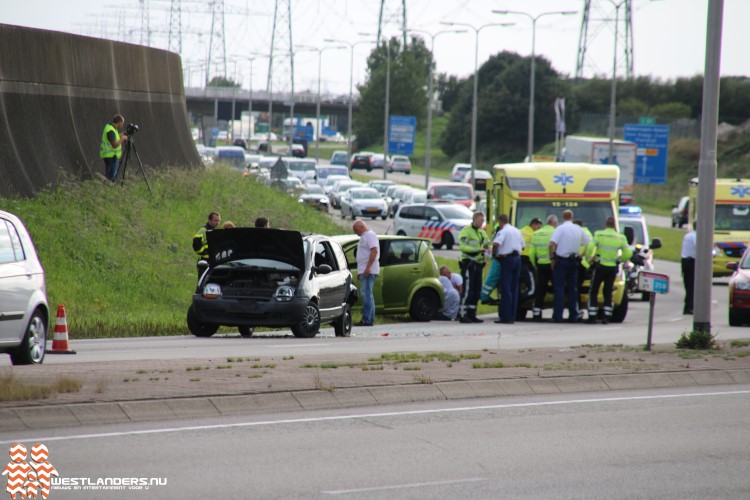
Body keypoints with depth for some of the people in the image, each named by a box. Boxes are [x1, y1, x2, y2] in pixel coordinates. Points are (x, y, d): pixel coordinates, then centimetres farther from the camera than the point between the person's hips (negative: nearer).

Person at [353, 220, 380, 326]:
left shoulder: (370, 235, -8)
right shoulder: (364, 236, 23)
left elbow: (374, 251, -20)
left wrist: (368, 268, -24)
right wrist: (359, 271, 23)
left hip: (369, 271, -11)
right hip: (364, 271, 11)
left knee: (366, 294, -13)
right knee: (367, 295, 11)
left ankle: (367, 320, -17)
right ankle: (370, 319, 13)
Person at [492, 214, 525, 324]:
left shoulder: (503, 231, -10)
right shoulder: (517, 231, 16)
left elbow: (496, 244, -24)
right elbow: (523, 246, 23)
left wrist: (494, 254, -9)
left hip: (507, 259, -7)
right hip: (517, 258, 7)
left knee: (506, 289, -5)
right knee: (514, 289, 10)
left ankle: (506, 317, -8)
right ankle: (512, 316, 10)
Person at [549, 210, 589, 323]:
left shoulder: (560, 228, -9)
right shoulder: (579, 230, 6)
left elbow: (552, 244, -18)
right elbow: (587, 244, 11)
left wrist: (552, 258, -9)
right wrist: (582, 255, 20)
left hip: (561, 261, -4)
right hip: (574, 261, 4)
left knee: (559, 288, -2)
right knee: (572, 288, 11)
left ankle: (558, 316, -8)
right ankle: (573, 316, 11)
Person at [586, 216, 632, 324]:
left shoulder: (599, 235, -7)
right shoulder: (621, 238, 0)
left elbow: (589, 249, -15)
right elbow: (628, 254, 0)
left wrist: (589, 259, 1)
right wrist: (620, 259, 18)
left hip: (600, 266, -3)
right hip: (613, 268, 3)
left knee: (593, 292, 7)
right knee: (608, 293, 13)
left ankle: (592, 316, 1)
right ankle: (607, 317, 6)